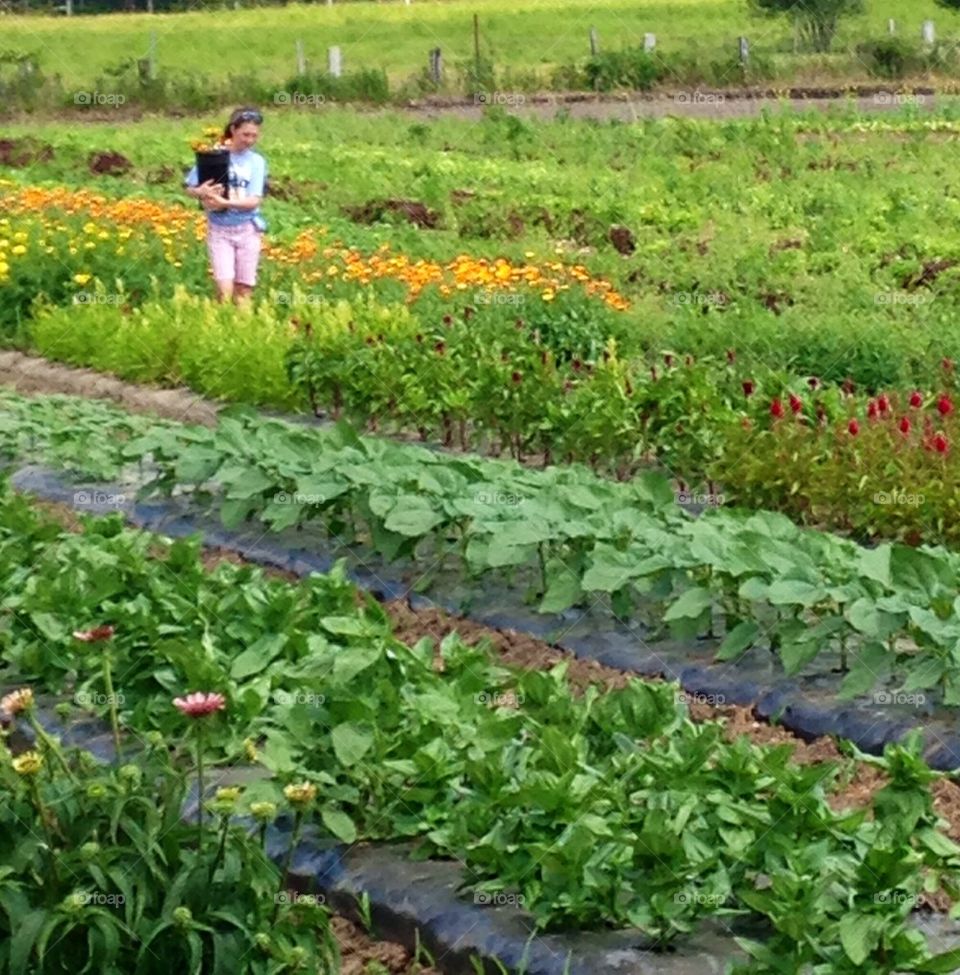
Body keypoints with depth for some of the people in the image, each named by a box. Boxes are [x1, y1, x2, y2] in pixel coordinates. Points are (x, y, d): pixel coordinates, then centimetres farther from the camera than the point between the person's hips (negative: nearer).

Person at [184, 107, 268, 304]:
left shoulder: (256, 161, 0)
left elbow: (254, 201, -10)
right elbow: (189, 188, 3)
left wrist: (225, 202, -24)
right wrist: (201, 192, -19)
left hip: (247, 230, 1)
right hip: (219, 229, -1)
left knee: (243, 291, 5)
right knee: (225, 291, -12)